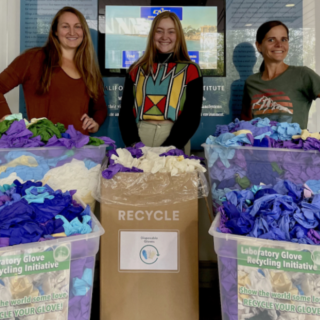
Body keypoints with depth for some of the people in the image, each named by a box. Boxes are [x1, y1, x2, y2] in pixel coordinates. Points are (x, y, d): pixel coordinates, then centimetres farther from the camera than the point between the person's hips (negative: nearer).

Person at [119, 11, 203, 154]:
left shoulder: (190, 70, 5)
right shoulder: (137, 69, 11)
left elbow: (191, 116, -3)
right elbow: (125, 111, 5)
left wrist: (168, 148, -15)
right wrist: (134, 144, -11)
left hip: (174, 146, -1)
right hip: (139, 144, 2)